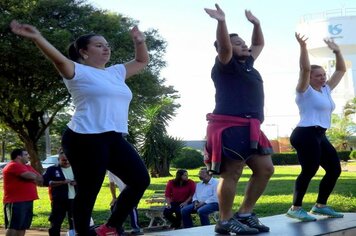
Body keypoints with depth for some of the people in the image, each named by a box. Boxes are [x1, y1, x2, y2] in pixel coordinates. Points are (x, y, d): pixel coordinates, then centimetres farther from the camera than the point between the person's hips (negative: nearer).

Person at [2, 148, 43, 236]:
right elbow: (30, 176, -22)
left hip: (28, 201, 9)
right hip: (15, 202, -9)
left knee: (22, 227, 11)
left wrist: (33, 177, -8)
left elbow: (40, 179, 12)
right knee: (13, 226, -8)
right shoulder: (13, 166, -11)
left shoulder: (27, 167, 19)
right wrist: (36, 177, 1)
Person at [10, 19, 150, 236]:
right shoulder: (79, 72, -1)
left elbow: (142, 61, 32)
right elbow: (59, 60, -20)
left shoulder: (116, 72, 21)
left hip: (115, 138, 8)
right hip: (86, 139, -8)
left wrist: (139, 41, 18)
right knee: (88, 192, -3)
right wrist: (37, 38, -33)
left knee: (141, 180, 5)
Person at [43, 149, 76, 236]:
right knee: (55, 223, 0)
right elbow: (45, 182, -14)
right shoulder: (52, 169, 0)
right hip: (59, 201, -3)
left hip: (74, 200, 3)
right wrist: (62, 182, -19)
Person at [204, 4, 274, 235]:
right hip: (230, 127, -9)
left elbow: (259, 44, 37)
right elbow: (223, 47, -23)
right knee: (232, 174, -9)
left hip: (249, 128, 9)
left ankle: (245, 213, 15)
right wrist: (222, 21, -31)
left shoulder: (247, 63, 21)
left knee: (266, 169, 7)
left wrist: (256, 23, 31)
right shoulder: (225, 65, -1)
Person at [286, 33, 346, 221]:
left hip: (320, 136, 9)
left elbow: (341, 70, 23)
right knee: (309, 171, -16)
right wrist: (303, 47, -27)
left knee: (335, 169, 9)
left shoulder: (326, 90, 18)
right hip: (306, 135, -9)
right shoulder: (305, 91, -4)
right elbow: (305, 68, -21)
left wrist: (336, 51, 18)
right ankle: (295, 208, -10)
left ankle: (320, 205, 17)